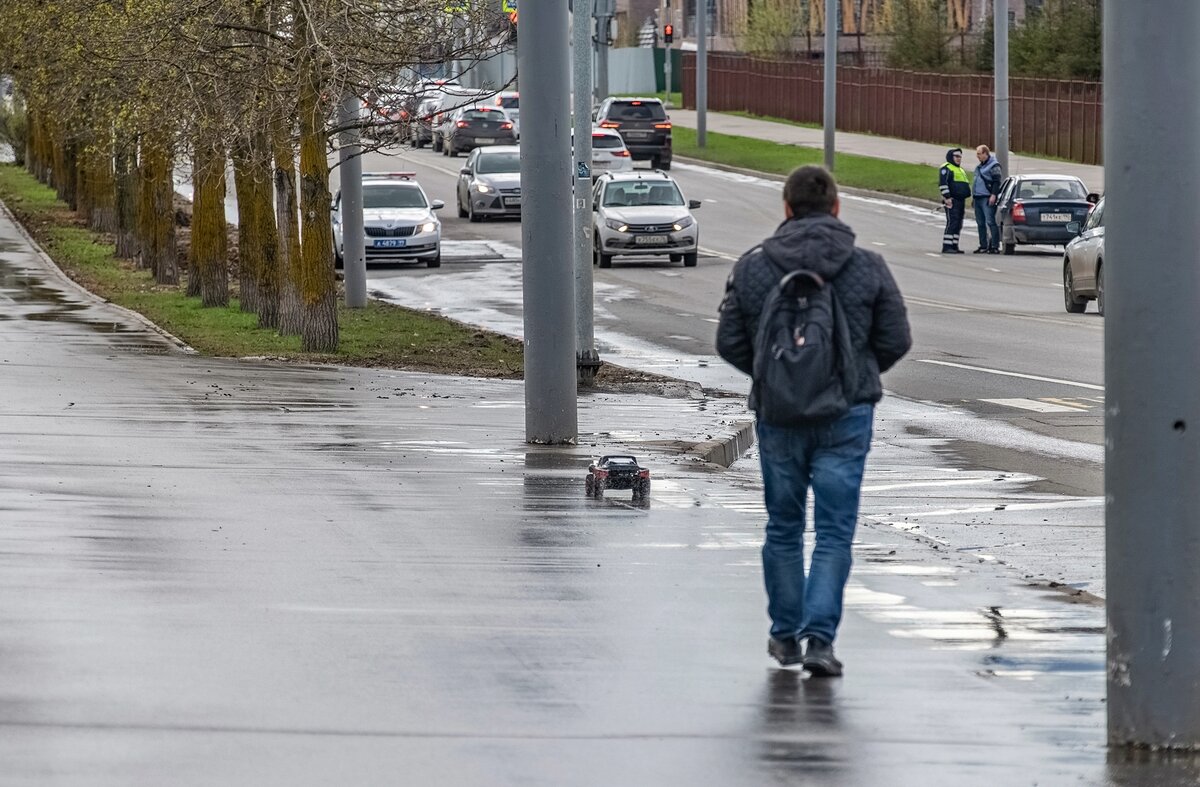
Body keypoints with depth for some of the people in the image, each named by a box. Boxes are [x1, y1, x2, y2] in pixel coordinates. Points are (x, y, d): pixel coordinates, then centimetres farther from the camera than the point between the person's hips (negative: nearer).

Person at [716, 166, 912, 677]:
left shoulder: (753, 267, -3)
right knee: (835, 532, 0)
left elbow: (730, 341, 0)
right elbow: (896, 341, -1)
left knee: (784, 528, 15)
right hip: (848, 414, -1)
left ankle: (786, 635, 23)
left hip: (779, 416, 1)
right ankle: (820, 638, -10)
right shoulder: (868, 268, -4)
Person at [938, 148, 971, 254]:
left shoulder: (960, 170, 25)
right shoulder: (946, 168, -5)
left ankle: (954, 246, 11)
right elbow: (943, 184, -15)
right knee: (952, 223, -15)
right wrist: (947, 197, -21)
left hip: (960, 201, 10)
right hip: (951, 201, -10)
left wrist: (964, 201, 25)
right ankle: (947, 247, -17)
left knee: (958, 225, 8)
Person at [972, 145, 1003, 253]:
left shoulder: (994, 166, -7)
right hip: (978, 198, 9)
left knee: (990, 222, -12)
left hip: (987, 199, -9)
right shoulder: (979, 167, 21)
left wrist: (993, 195, -20)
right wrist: (973, 196, 23)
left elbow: (997, 182, -13)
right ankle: (983, 246, 14)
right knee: (980, 223, 9)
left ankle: (995, 246, -14)